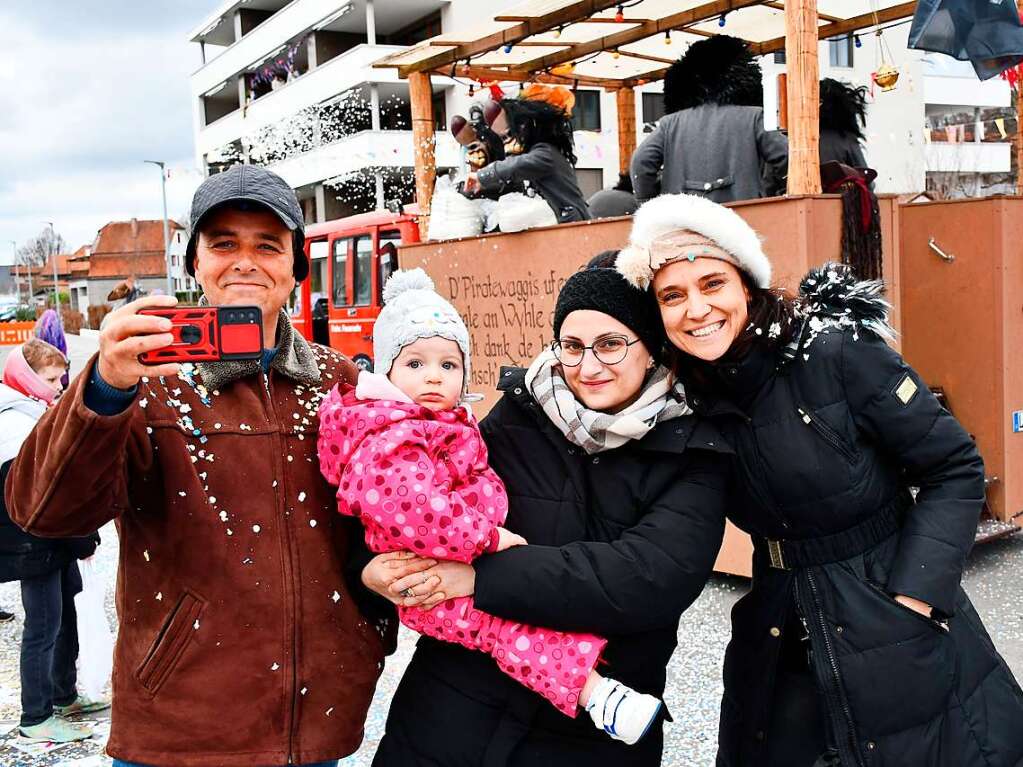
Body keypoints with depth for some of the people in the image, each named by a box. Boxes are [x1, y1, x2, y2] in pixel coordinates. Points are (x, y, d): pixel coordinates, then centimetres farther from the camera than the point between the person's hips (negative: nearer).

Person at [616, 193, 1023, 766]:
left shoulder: (838, 353, -18)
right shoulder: (687, 395, -3)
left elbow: (955, 468, -12)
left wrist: (915, 596, -17)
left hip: (899, 638, -4)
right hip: (779, 644, 4)